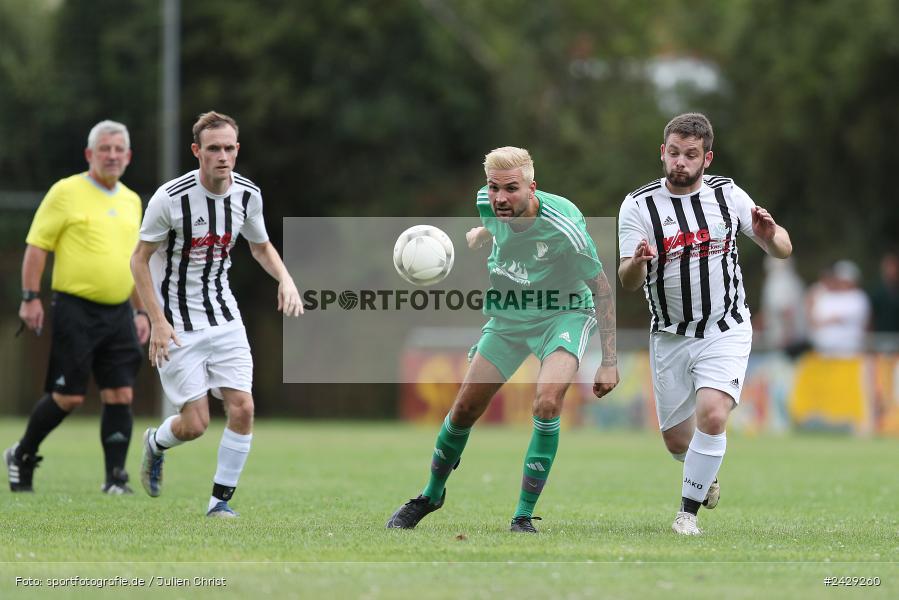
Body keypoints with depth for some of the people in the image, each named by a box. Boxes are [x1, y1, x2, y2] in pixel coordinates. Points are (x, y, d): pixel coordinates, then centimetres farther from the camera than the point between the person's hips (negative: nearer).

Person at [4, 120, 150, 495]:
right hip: (75, 309, -5)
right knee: (68, 397, -4)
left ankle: (116, 477, 2)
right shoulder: (66, 192, -4)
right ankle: (22, 456, 18)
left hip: (118, 313, 5)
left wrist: (141, 312, 18)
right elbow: (36, 246, -4)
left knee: (120, 395, -3)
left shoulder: (131, 201, 14)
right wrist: (30, 298, -11)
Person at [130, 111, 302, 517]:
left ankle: (220, 500, 6)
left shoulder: (247, 195, -3)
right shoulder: (171, 198, -18)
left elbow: (261, 246, 16)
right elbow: (139, 259, -9)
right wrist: (157, 322, -16)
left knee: (242, 408, -10)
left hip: (224, 318, 4)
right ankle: (155, 444, 28)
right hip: (177, 324, -4)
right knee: (195, 424, -8)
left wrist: (285, 279, -4)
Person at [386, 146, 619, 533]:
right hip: (508, 316, 5)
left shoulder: (563, 225, -30)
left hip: (563, 313, -5)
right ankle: (431, 495, 32)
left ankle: (523, 517, -17)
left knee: (547, 400, -28)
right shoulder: (487, 202, -16)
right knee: (465, 407, 5)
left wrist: (609, 361, -19)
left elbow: (601, 288, -19)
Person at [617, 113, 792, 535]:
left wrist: (769, 234, -24)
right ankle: (706, 474, 46)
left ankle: (688, 512, -6)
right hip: (670, 337, 1)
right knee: (677, 440, 9)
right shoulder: (638, 205, -9)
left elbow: (783, 250, 0)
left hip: (725, 330, -1)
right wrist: (637, 263, -39)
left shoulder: (726, 194, -5)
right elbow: (627, 282, -15)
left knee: (711, 416, -23)